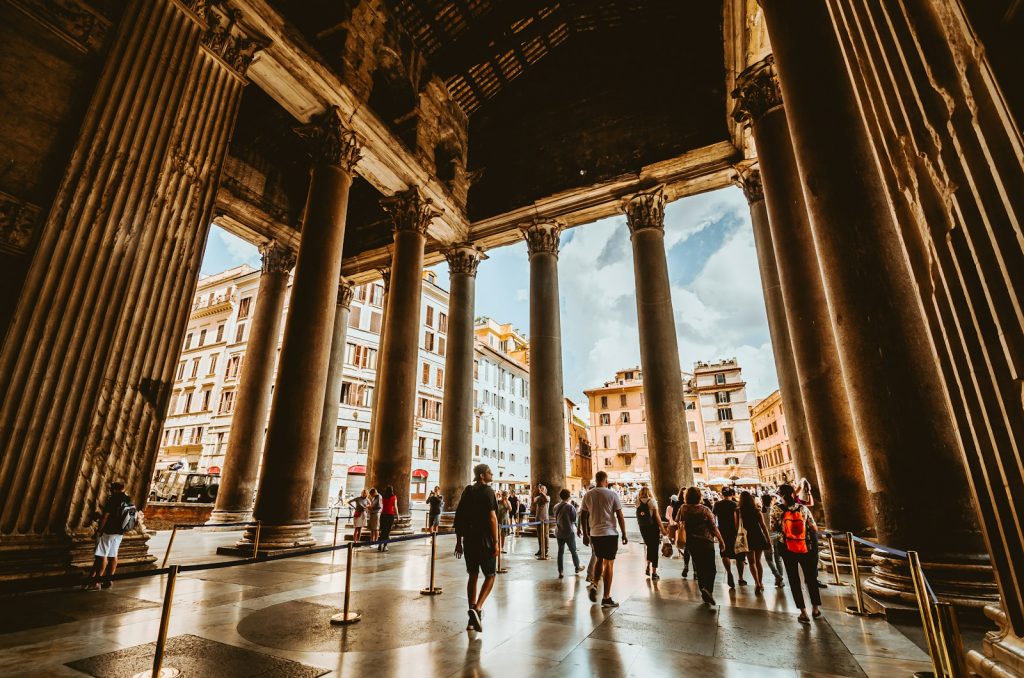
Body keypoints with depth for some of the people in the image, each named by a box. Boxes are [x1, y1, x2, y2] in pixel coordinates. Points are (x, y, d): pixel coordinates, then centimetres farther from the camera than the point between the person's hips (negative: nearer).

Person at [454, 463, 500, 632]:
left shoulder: (467, 491, 8)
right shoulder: (488, 491, -11)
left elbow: (458, 517, 8)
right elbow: (492, 518, -17)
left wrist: (458, 541, 14)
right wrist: (495, 542, -12)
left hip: (468, 541, 6)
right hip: (485, 541, -6)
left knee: (473, 576, 15)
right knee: (489, 576, 9)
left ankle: (472, 619, 19)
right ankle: (477, 608, -9)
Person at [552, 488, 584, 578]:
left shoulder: (556, 507, 0)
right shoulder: (570, 507, -17)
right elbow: (574, 519, -11)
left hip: (559, 532, 4)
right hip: (569, 532, -4)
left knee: (560, 552, 10)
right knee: (573, 551, 14)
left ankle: (560, 572, 10)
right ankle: (577, 568, 30)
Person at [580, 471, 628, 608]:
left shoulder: (588, 495, 1)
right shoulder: (612, 494, -8)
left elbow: (583, 517, 5)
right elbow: (620, 516, -7)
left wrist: (585, 535, 14)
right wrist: (624, 534, 3)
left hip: (594, 534, 3)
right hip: (610, 533, -3)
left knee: (598, 560, 22)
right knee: (609, 563, 5)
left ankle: (594, 584, 5)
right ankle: (606, 598, 8)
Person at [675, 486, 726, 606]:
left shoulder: (682, 509, -3)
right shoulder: (705, 510, -10)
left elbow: (677, 524, 2)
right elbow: (714, 527, -8)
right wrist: (721, 541, 1)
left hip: (691, 543, 3)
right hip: (706, 542, -3)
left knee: (699, 568, 15)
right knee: (710, 568, 4)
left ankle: (705, 595, 20)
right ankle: (707, 588, -19)